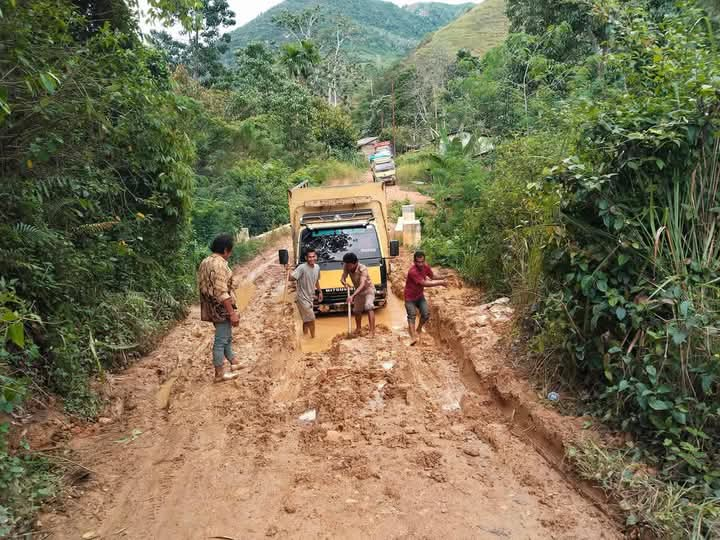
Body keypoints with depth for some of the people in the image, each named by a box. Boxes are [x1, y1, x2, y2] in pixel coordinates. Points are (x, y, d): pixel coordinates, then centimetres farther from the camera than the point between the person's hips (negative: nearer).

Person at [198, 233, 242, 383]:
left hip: (211, 308, 10)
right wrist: (232, 313, -23)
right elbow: (222, 292, -26)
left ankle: (233, 362, 37)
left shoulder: (205, 262, 9)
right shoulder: (220, 264, -22)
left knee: (226, 336, 23)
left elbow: (202, 286, 16)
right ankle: (219, 374, 10)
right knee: (221, 340, 1)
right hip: (221, 309, -10)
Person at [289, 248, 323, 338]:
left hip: (310, 298, 7)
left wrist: (320, 292, 22)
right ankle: (313, 337, 11)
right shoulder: (302, 268, -22)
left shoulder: (317, 267, 1)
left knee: (306, 320, 18)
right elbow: (291, 277, -32)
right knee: (311, 319, -4)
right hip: (303, 298, -7)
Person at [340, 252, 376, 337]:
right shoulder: (347, 268, -17)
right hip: (358, 291, 6)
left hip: (368, 290, -6)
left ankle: (372, 331, -29)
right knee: (356, 310, 15)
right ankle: (358, 329, 38)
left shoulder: (363, 269, -34)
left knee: (368, 307, -27)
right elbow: (342, 278, -12)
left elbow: (362, 285, -43)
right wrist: (344, 283, -38)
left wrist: (352, 296, -53)